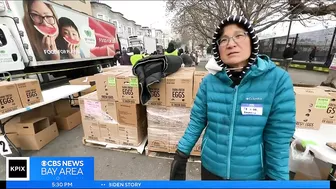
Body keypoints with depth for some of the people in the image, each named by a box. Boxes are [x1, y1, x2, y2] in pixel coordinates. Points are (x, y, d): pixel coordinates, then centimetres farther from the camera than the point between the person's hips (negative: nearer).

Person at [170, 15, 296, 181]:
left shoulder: (278, 80, -16)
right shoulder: (209, 81, -12)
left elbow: (278, 138, -11)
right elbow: (196, 121, -6)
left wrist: (277, 177, -6)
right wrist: (181, 154, -6)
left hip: (252, 173, -1)